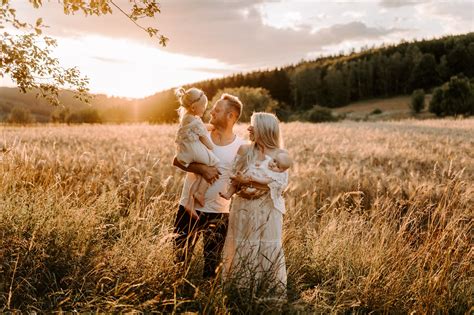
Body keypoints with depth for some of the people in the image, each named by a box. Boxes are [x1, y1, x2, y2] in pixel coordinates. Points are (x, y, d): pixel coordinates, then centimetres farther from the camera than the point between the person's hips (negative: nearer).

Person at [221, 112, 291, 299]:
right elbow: (233, 177, 7)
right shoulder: (244, 150, 7)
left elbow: (280, 184, -11)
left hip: (267, 211, -3)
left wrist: (248, 181, -13)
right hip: (243, 209, 3)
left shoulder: (280, 155, -4)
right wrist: (241, 188, -15)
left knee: (267, 250, 2)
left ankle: (269, 294, 14)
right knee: (241, 248, 7)